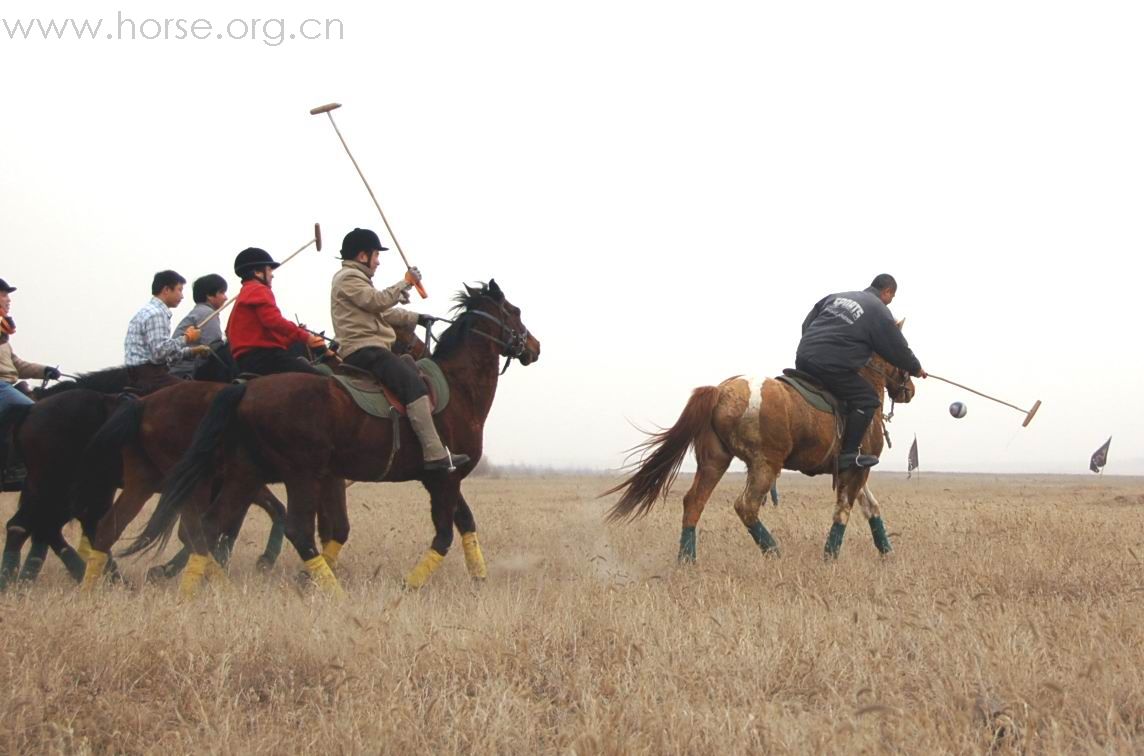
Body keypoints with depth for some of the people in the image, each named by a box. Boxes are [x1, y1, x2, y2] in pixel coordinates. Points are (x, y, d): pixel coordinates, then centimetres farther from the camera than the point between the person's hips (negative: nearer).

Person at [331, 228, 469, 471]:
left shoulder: (355, 278, 27)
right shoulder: (348, 277, -6)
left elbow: (384, 312, 27)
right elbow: (377, 301, -18)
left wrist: (416, 319, 20)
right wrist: (406, 283, -9)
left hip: (370, 350, 11)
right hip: (363, 349, -11)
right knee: (413, 385, -22)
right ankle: (435, 454, -30)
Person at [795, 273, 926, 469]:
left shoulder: (836, 297, 19)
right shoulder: (880, 313, 1)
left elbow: (806, 324, 23)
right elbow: (898, 349, 9)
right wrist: (916, 369, 27)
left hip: (803, 358, 8)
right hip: (832, 368, -7)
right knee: (867, 400, 2)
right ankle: (849, 454, -3)